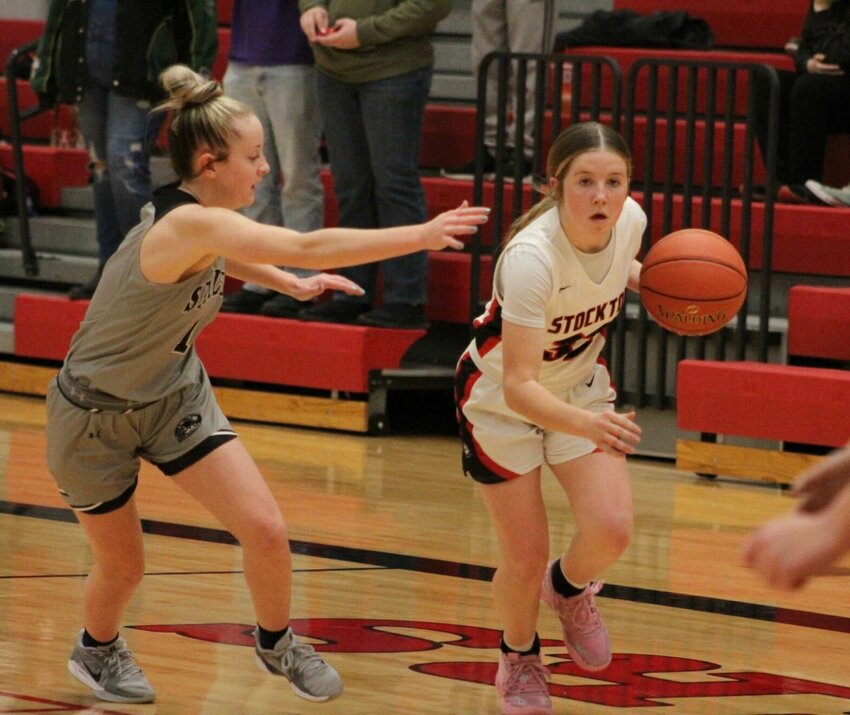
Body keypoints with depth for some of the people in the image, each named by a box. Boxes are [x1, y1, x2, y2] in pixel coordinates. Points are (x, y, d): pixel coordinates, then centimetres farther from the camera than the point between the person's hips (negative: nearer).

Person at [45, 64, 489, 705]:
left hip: (175, 395, 7)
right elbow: (310, 248, -43)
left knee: (265, 531, -6)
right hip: (95, 416, -7)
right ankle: (97, 649, 45)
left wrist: (291, 285, 13)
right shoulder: (188, 224, -34)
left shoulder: (195, 216, -8)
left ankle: (276, 644, 20)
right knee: (123, 565, 12)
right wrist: (420, 236, -42)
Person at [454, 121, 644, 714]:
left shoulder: (630, 220, -20)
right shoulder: (531, 258, -38)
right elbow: (519, 387, -42)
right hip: (500, 399, -4)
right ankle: (519, 660, 32)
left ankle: (570, 587, 24)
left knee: (612, 530, -13)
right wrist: (585, 425, -59)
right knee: (526, 558, -1)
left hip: (579, 385, 4)